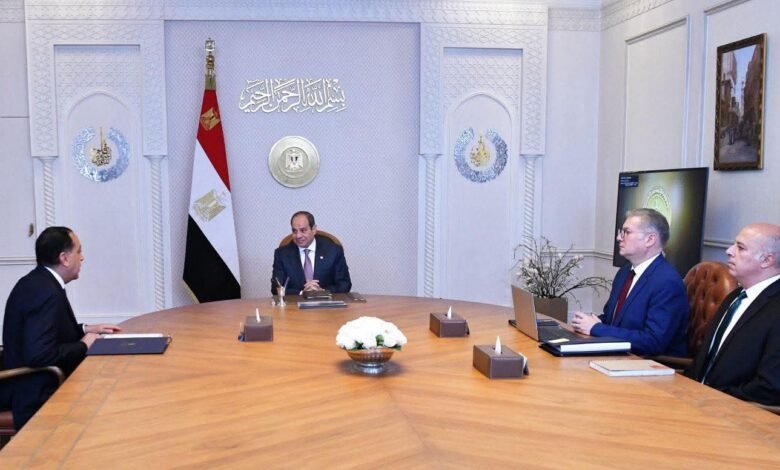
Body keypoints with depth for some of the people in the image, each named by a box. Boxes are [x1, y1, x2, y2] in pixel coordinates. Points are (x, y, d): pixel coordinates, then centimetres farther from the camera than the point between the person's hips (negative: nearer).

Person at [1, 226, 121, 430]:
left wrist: (85, 329, 10)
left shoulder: (37, 282, 6)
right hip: (39, 398, -9)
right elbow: (39, 355, -30)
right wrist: (84, 345, -17)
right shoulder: (45, 292, -23)